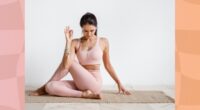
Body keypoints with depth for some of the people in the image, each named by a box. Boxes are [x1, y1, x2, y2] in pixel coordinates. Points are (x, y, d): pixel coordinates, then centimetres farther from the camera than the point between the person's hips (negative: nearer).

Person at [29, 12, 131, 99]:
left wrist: (119, 83, 14)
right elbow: (65, 65, -15)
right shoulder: (75, 43, 1)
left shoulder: (103, 42, 1)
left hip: (94, 84, -2)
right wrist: (68, 40, -16)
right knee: (50, 87, -20)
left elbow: (107, 65, 12)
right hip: (80, 84, 2)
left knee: (72, 62, -20)